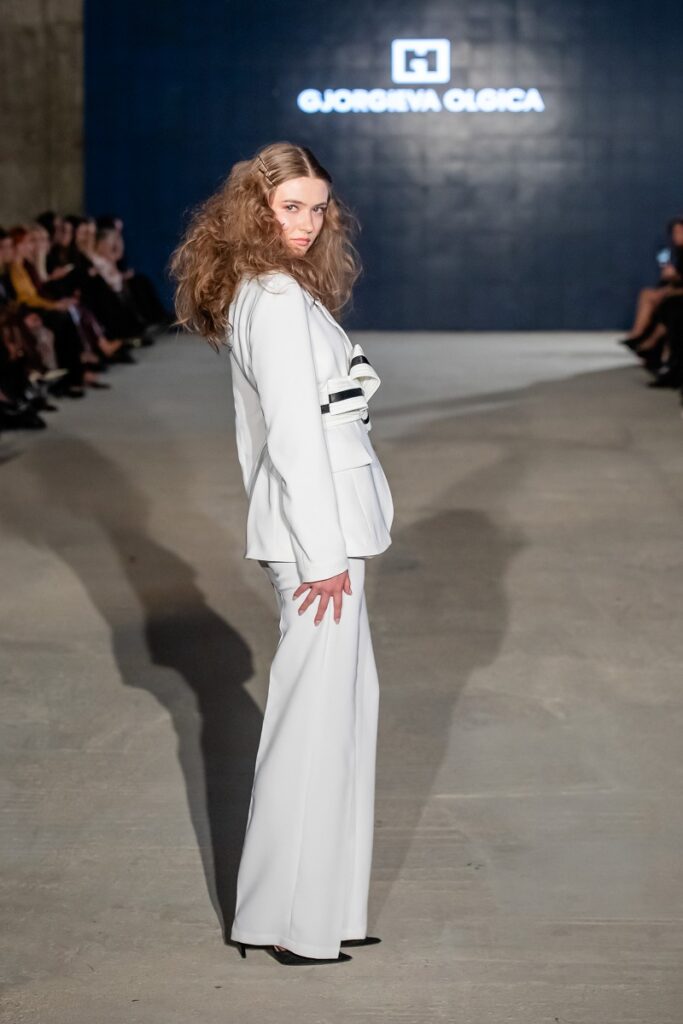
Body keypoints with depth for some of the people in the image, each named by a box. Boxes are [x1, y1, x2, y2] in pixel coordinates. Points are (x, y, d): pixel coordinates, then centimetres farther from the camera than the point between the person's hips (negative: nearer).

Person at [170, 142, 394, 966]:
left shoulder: (257, 295, 14)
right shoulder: (280, 301, -16)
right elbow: (295, 434, -20)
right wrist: (322, 554, -19)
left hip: (311, 524, 10)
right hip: (318, 527, -10)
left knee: (348, 697, 16)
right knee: (316, 711, -4)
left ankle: (323, 902, 25)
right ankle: (291, 918, 5)